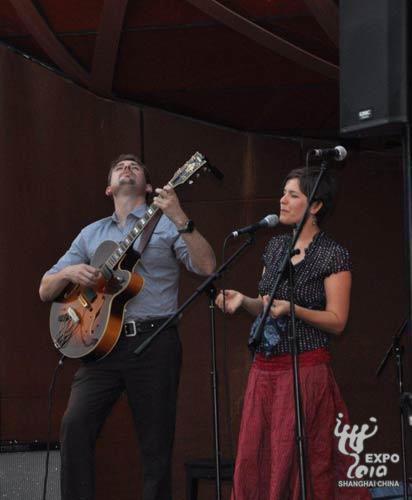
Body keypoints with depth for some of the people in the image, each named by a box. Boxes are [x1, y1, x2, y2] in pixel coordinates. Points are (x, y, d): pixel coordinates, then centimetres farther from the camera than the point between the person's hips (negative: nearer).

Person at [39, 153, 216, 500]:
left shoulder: (165, 225, 7)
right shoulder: (91, 234, 19)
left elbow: (207, 267, -8)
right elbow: (46, 290, 18)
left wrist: (180, 219, -19)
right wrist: (68, 273, -4)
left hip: (154, 344, -3)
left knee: (156, 444, -1)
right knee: (75, 425, -18)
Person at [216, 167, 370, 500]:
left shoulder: (333, 255, -6)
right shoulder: (276, 246, 13)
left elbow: (337, 321, -9)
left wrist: (292, 309, -22)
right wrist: (243, 300, -1)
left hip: (306, 369, -6)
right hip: (265, 368, 6)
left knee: (298, 464, -7)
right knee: (254, 459, 1)